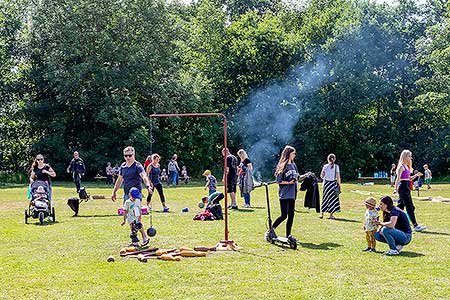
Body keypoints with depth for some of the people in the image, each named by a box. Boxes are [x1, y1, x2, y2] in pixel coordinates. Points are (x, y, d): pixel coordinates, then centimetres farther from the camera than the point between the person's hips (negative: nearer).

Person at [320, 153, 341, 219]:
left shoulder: (325, 166, -1)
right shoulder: (336, 166, -4)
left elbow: (321, 176, 2)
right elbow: (338, 177, -6)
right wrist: (339, 184, 0)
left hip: (326, 183, 2)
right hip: (333, 183, -2)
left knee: (326, 198, 9)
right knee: (333, 198, 5)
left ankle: (322, 214, 6)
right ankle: (331, 214, 4)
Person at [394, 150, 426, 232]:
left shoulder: (407, 166, 17)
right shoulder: (401, 166, -11)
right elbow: (398, 178, -15)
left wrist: (416, 175, 8)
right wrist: (396, 189, -19)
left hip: (406, 187, 10)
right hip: (403, 187, -10)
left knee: (400, 206, 12)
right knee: (410, 207, -9)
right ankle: (415, 225, -9)